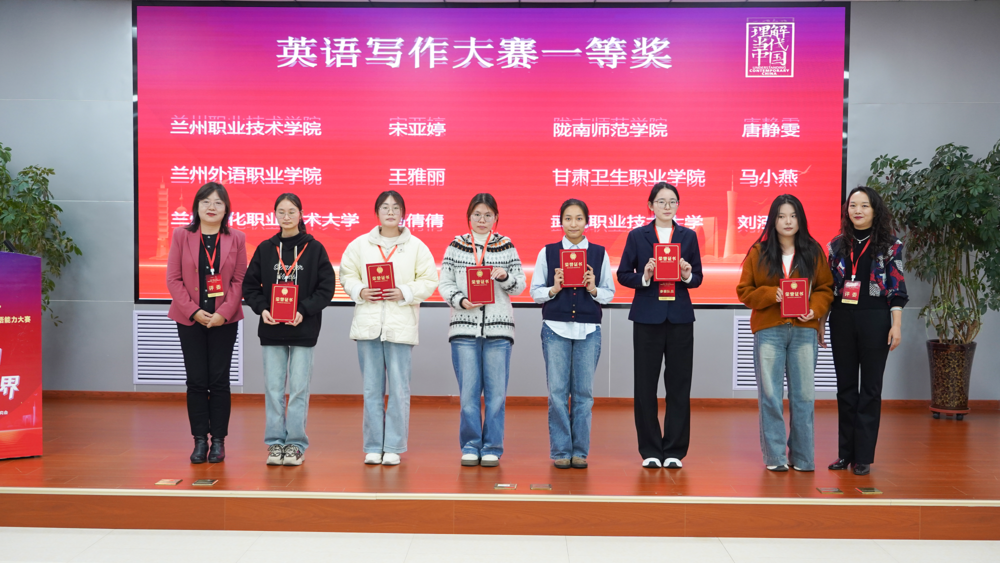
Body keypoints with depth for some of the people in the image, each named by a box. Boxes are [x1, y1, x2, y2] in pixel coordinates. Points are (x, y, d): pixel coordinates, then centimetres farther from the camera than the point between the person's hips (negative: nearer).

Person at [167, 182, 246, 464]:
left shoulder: (236, 239, 3)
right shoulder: (181, 235, 3)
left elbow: (240, 280, 0)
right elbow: (173, 278, -1)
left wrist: (224, 312, -12)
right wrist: (194, 311, -11)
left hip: (224, 320, 0)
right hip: (190, 319, 0)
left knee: (219, 380, 2)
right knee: (196, 380, 2)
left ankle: (218, 441, 11)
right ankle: (200, 440, 12)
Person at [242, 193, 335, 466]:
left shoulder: (314, 248, 0)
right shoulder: (265, 249, 7)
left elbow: (327, 288, -3)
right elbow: (250, 285, 8)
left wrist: (304, 311, -14)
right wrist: (261, 308, -9)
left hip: (303, 330, -2)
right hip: (271, 330, 2)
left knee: (299, 388, 2)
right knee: (273, 388, 6)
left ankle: (296, 444, 11)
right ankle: (275, 443, 16)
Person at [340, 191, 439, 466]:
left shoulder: (416, 246, 5)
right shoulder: (360, 244, 10)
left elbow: (428, 281, 2)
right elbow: (347, 275, 10)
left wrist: (404, 293, -12)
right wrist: (360, 291, -8)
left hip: (401, 324, -1)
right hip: (367, 323, 2)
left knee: (399, 389, 0)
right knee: (372, 389, 7)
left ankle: (393, 447, 10)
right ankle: (373, 446, 15)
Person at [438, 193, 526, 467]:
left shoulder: (506, 246, 8)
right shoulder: (456, 246, 8)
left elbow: (520, 285, 8)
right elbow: (445, 283, 5)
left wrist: (505, 276, -12)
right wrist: (461, 301, -12)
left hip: (498, 327, 0)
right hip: (464, 326, 0)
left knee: (496, 391, 1)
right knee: (468, 391, 1)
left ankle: (492, 447, 13)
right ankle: (470, 446, 15)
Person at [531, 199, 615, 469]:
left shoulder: (599, 253, 7)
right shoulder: (547, 252, 6)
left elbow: (610, 293, 8)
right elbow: (535, 292, 6)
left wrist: (593, 289, -11)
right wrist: (554, 289, -12)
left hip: (588, 330, 1)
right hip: (555, 328, 0)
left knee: (584, 391, 3)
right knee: (557, 391, -1)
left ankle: (580, 451, 14)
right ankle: (560, 451, 10)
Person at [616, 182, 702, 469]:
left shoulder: (688, 236, 9)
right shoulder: (637, 236, 5)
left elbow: (698, 277, 9)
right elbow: (623, 274, 3)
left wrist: (687, 275, -12)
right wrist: (644, 277, -15)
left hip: (680, 317, 1)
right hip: (647, 317, -1)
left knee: (679, 385, 2)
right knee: (645, 385, 1)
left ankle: (674, 451, 13)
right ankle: (650, 451, 13)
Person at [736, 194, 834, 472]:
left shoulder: (814, 252, 8)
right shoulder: (758, 252, 6)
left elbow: (826, 288, 8)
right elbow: (744, 291, 4)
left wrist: (815, 309, -10)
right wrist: (771, 294, -12)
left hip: (804, 329, 1)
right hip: (768, 330, -1)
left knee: (803, 395, 2)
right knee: (770, 395, 1)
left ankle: (802, 457, 13)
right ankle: (774, 457, 11)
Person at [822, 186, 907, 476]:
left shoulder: (890, 245, 0)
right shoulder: (837, 245, 8)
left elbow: (897, 289, -3)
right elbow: (828, 287, 10)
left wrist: (896, 325, -9)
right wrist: (819, 323, 8)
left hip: (875, 320, -3)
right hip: (842, 319, 3)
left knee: (870, 388, 3)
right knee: (845, 386, 8)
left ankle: (864, 456, 9)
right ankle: (846, 452, 16)